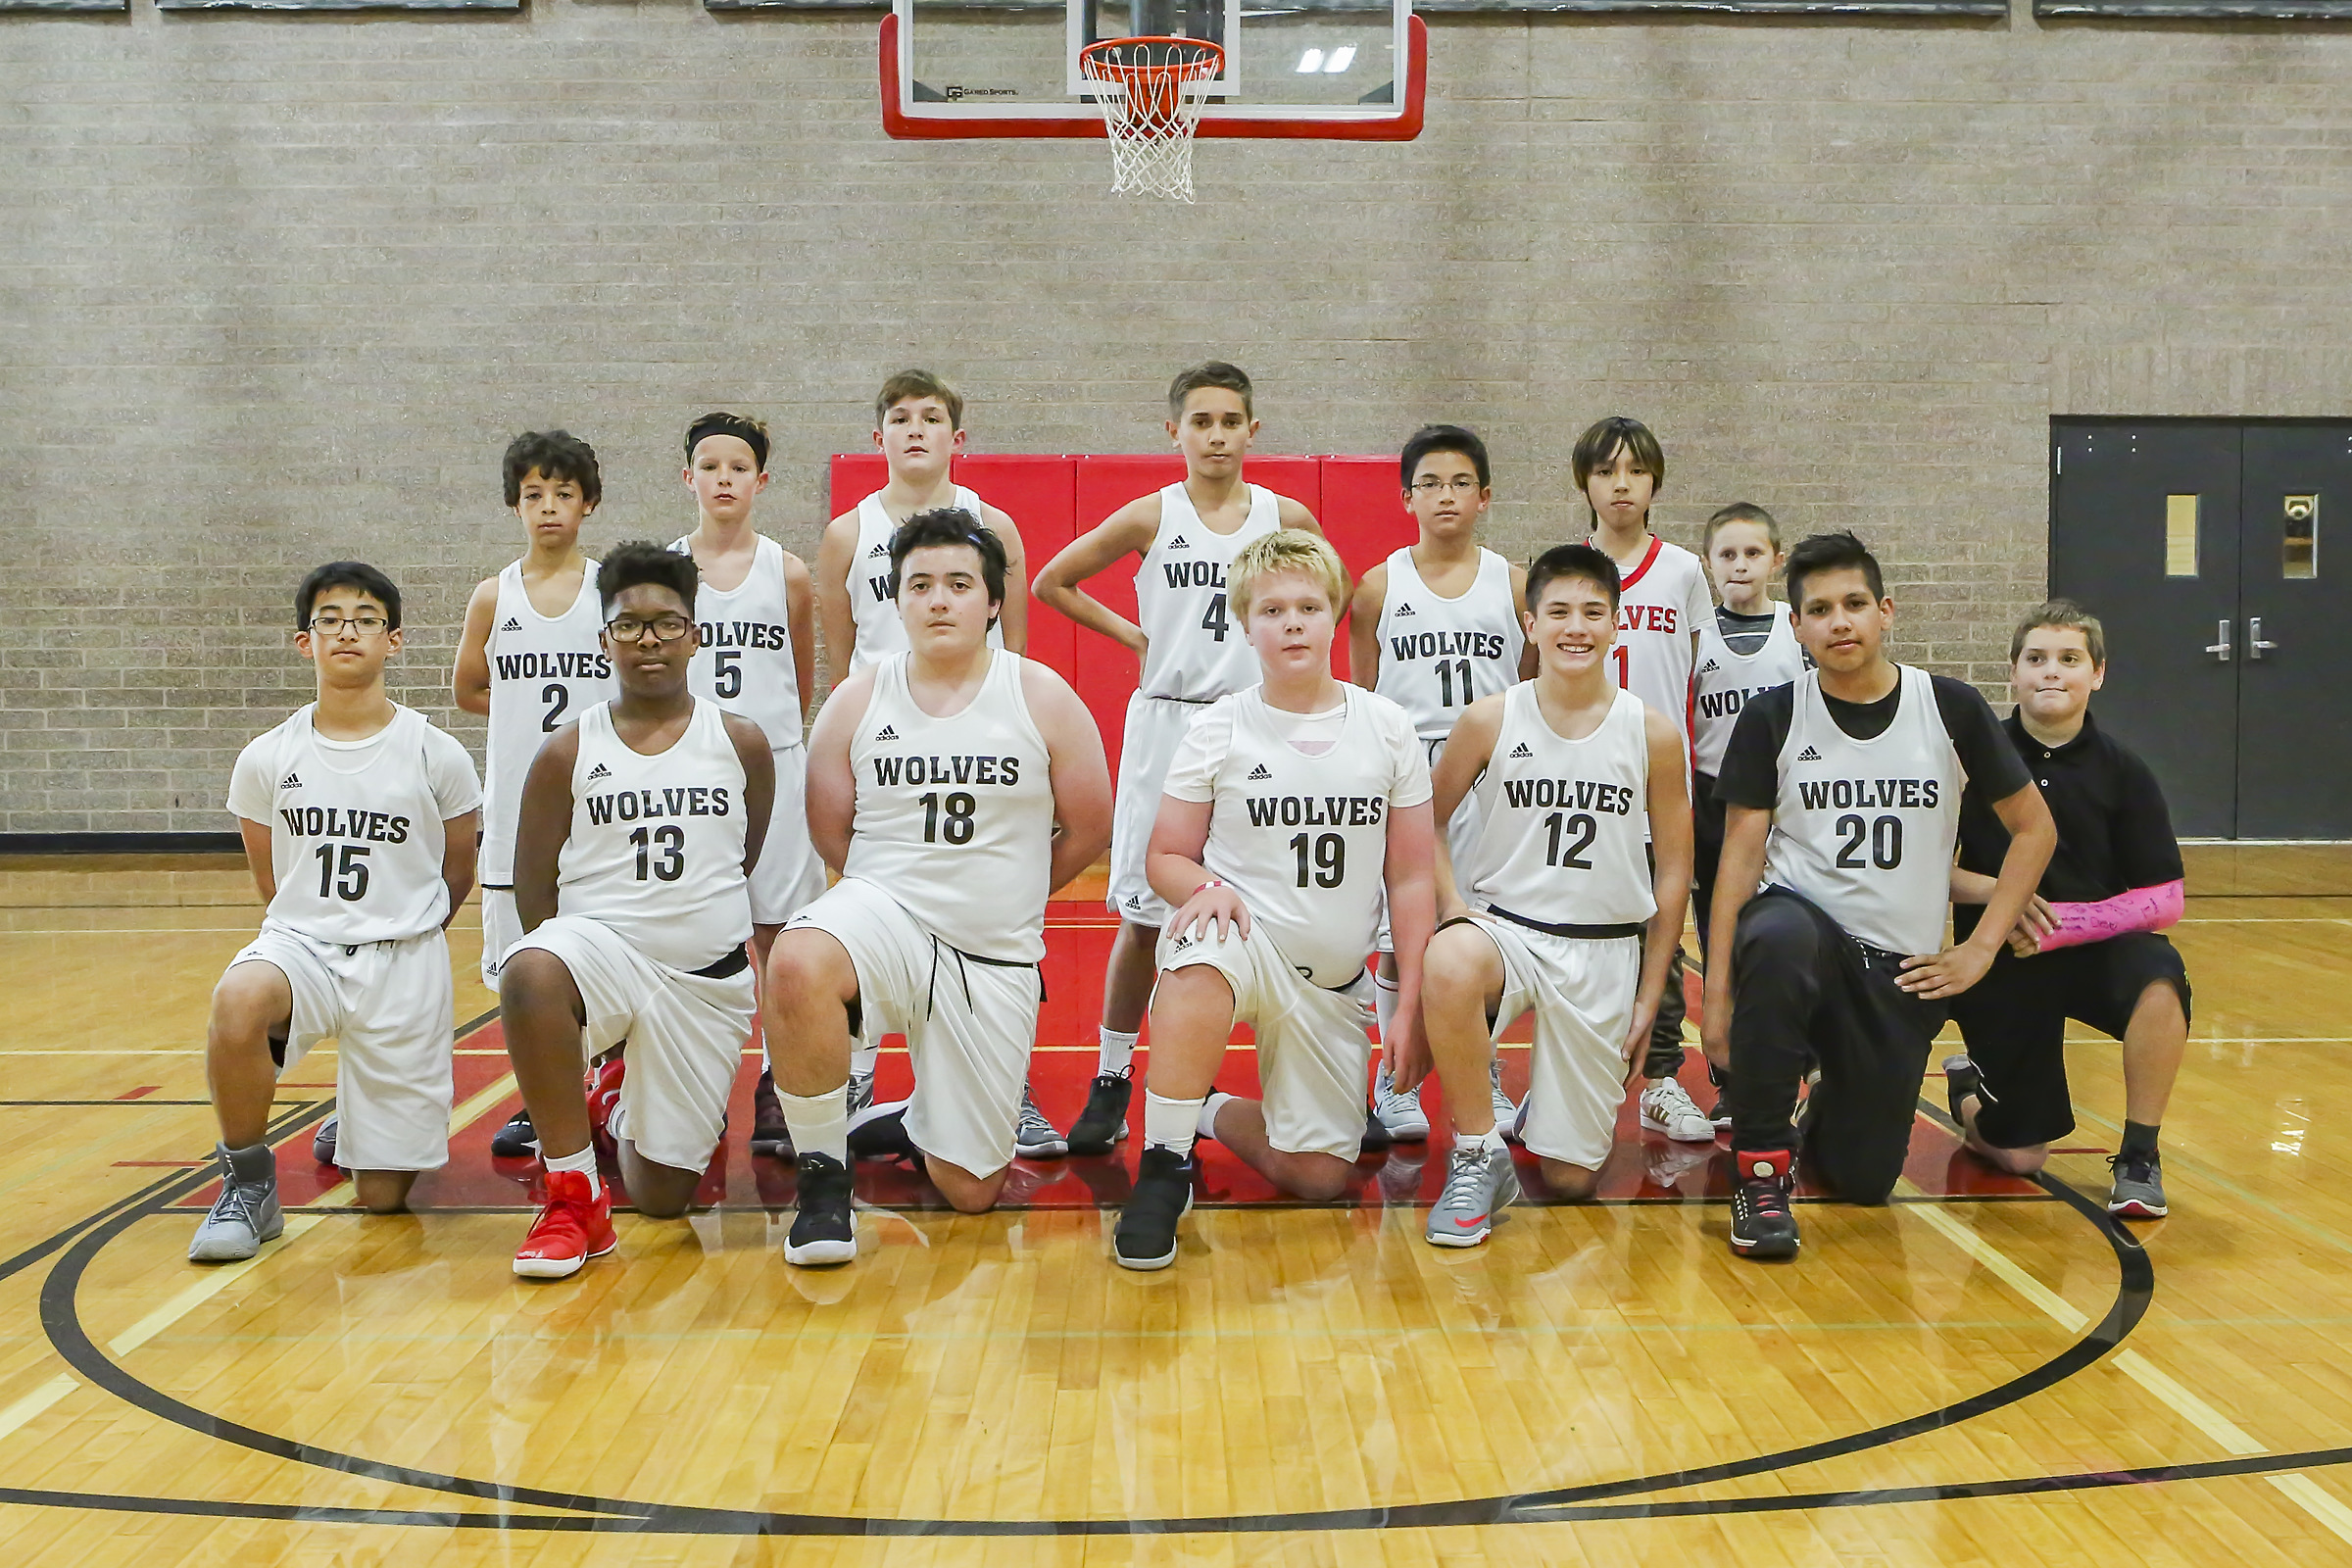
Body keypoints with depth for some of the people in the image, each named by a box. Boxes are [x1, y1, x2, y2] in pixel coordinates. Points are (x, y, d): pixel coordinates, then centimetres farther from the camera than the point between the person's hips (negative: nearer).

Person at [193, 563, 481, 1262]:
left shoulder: (438, 756, -4)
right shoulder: (266, 759, 0)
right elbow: (269, 880, 13)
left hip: (405, 961, -1)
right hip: (300, 943, 1)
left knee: (384, 1196, 1)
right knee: (238, 1000, -38)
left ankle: (369, 1115, 38)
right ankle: (247, 1185, -15)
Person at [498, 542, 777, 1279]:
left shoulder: (743, 744, 2)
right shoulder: (567, 753, 1)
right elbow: (533, 884, 4)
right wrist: (570, 969, -3)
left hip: (710, 978, 1)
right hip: (600, 945, -1)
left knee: (664, 1197, 1)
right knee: (529, 973, -40)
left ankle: (618, 1107, 40)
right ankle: (574, 1195, -23)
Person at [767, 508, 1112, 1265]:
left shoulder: (1043, 698, -1)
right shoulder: (857, 701, 1)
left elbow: (1090, 828, 6)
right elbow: (830, 831, 11)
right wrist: (914, 886, 7)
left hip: (996, 960, 1)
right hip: (883, 916, 0)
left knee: (970, 1191, 1)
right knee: (798, 964, -39)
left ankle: (910, 1123, 38)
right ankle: (823, 1176, -18)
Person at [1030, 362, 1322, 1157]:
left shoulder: (1289, 519, 2)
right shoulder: (1149, 518, -1)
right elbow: (1050, 583, 7)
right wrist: (1133, 635, 2)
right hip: (1167, 726, -1)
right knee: (1145, 916, 3)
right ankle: (1112, 1077, 17)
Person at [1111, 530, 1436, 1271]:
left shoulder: (1388, 728, 1)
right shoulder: (1217, 730, -4)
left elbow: (1410, 878, 4)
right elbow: (1167, 856, 1)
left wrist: (1409, 1007, -1)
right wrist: (1206, 889, -23)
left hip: (1335, 985, 3)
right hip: (1243, 939, -3)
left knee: (1319, 1175, -1)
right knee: (1199, 956, -40)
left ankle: (1213, 1112, 29)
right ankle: (1164, 1166, -23)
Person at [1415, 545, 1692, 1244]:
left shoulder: (1653, 734, -2)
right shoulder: (1491, 720, -3)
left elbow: (1672, 871, 5)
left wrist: (1649, 997, 5)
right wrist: (1453, 905, -11)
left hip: (1605, 950, 1)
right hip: (1503, 926, -1)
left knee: (1573, 1179, 3)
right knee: (1447, 967, -41)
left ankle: (1546, 1103, 41)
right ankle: (1478, 1158, -18)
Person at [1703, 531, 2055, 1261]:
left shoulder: (1951, 707, -2)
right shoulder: (1772, 718, -4)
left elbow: (2034, 828, 6)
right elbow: (1741, 853, -5)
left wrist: (1979, 948, -1)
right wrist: (1717, 989, -12)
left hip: (1903, 968, 2)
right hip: (1804, 928, -1)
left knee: (1863, 1179, -1)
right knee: (1778, 936, -40)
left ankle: (1825, 1114, 37)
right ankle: (1761, 1168, -23)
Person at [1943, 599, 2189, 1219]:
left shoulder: (2122, 771, -6)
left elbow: (2164, 900, -9)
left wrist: (2063, 923, -21)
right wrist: (1996, 891, -23)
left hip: (2097, 952, 1)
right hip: (2001, 966, -1)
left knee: (2159, 977, -35)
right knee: (2019, 1157, 0)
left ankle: (2138, 1157, -15)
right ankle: (1968, 1087, 37)